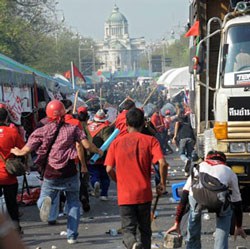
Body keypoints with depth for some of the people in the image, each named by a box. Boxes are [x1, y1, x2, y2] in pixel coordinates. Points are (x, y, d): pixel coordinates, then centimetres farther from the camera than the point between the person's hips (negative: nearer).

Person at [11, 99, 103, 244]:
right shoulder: (72, 128, 0)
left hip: (50, 175, 0)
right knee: (74, 203, 18)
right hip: (70, 173, 0)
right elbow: (87, 145, -7)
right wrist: (98, 151, 13)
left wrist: (15, 151, 22)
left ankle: (46, 201, -21)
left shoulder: (42, 131, 1)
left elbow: (25, 151, 0)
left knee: (42, 200, 17)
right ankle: (72, 235, 10)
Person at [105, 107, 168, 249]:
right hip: (144, 193, 0)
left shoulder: (116, 142, 1)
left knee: (128, 229, 3)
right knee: (145, 229, 17)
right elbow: (163, 163, -15)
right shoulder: (150, 140, -3)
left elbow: (109, 169, -3)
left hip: (125, 195, 0)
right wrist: (163, 184, 0)